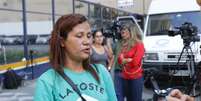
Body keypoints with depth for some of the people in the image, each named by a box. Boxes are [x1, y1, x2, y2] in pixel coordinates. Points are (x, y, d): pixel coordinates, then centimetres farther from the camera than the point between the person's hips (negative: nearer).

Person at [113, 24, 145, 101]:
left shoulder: (139, 44, -6)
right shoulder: (121, 44, 10)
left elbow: (135, 62, -13)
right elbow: (119, 59, 4)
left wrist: (124, 60, -1)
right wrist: (129, 60, -11)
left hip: (135, 77, -5)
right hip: (124, 77, 5)